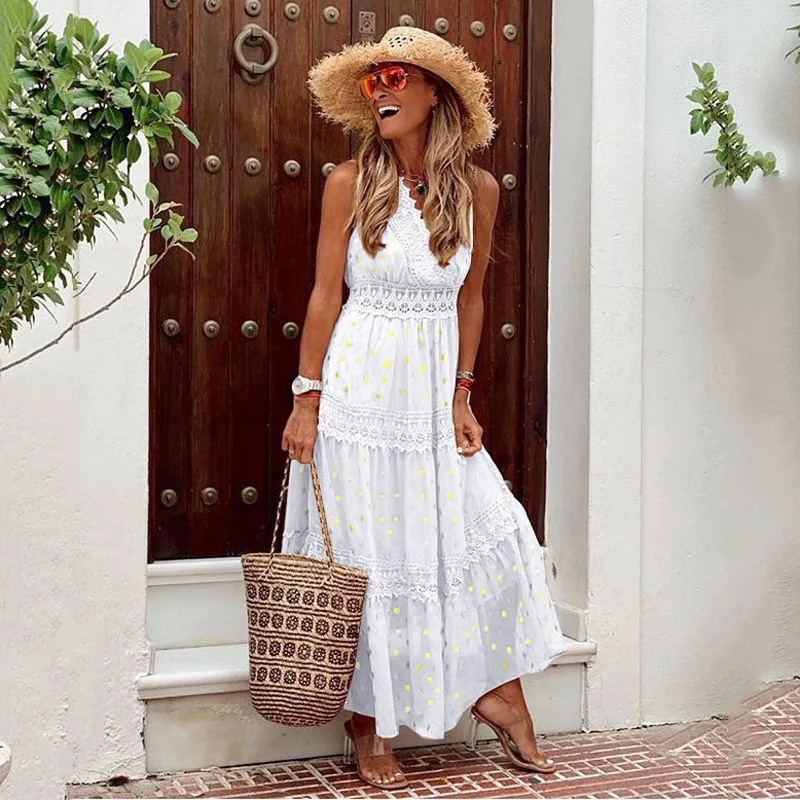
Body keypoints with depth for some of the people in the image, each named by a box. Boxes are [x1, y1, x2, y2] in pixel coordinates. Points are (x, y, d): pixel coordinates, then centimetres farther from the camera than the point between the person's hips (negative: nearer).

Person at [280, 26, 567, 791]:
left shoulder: (477, 189, 3)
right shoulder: (351, 182, -4)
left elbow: (469, 299, 9)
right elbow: (325, 292, -4)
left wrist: (461, 397, 4)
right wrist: (307, 398, -7)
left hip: (434, 390, 3)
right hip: (361, 385, -3)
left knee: (488, 532, 0)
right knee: (364, 555, 2)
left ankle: (497, 692, 18)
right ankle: (366, 725, 15)